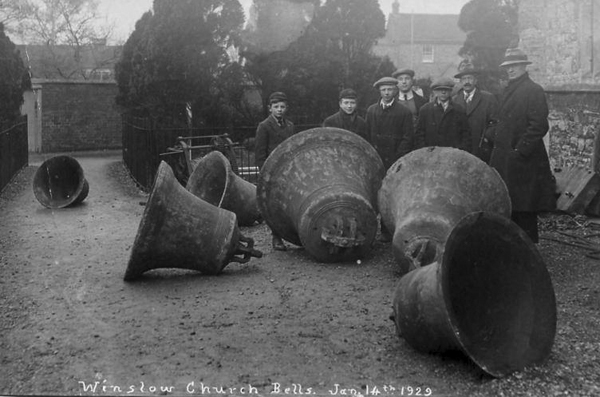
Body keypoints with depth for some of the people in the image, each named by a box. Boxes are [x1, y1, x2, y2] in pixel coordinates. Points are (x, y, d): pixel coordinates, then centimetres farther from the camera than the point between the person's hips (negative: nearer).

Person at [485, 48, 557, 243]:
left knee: (525, 212, -1)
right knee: (509, 209, 13)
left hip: (523, 160, -8)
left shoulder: (534, 91, -10)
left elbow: (539, 126, -16)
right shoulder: (509, 90, 16)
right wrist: (491, 134, 6)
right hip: (505, 160, 8)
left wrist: (520, 151, -19)